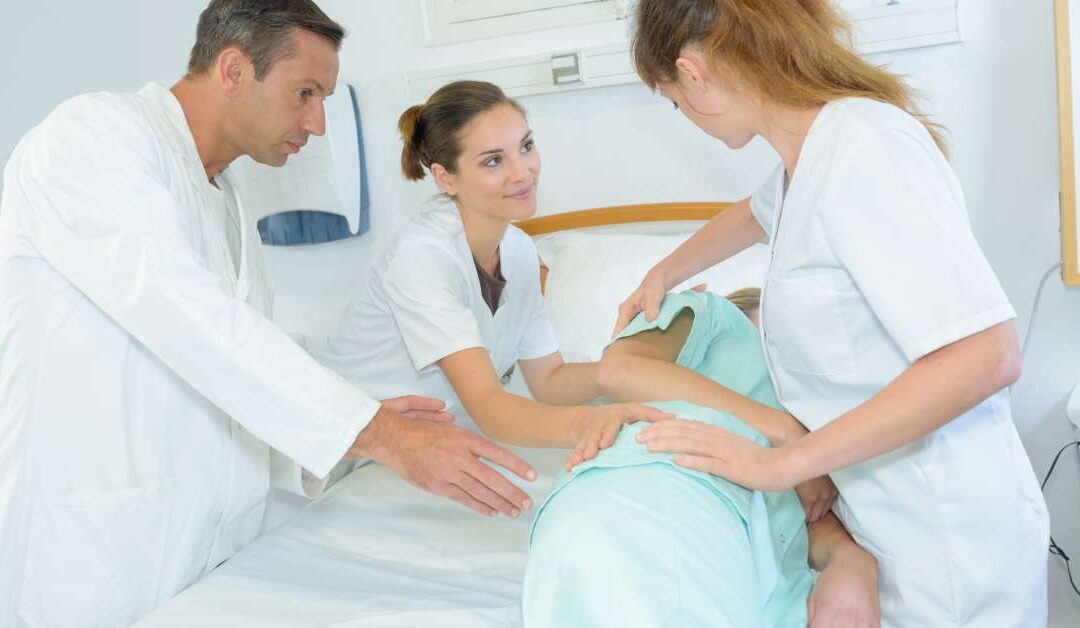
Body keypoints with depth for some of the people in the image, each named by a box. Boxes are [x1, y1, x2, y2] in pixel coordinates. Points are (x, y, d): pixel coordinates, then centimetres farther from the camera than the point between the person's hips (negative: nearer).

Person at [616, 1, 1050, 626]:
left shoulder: (865, 145, -24)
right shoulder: (810, 151, 3)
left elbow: (986, 355, -30)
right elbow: (759, 211, 29)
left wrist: (781, 463, -27)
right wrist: (664, 274, 25)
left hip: (948, 543, -8)